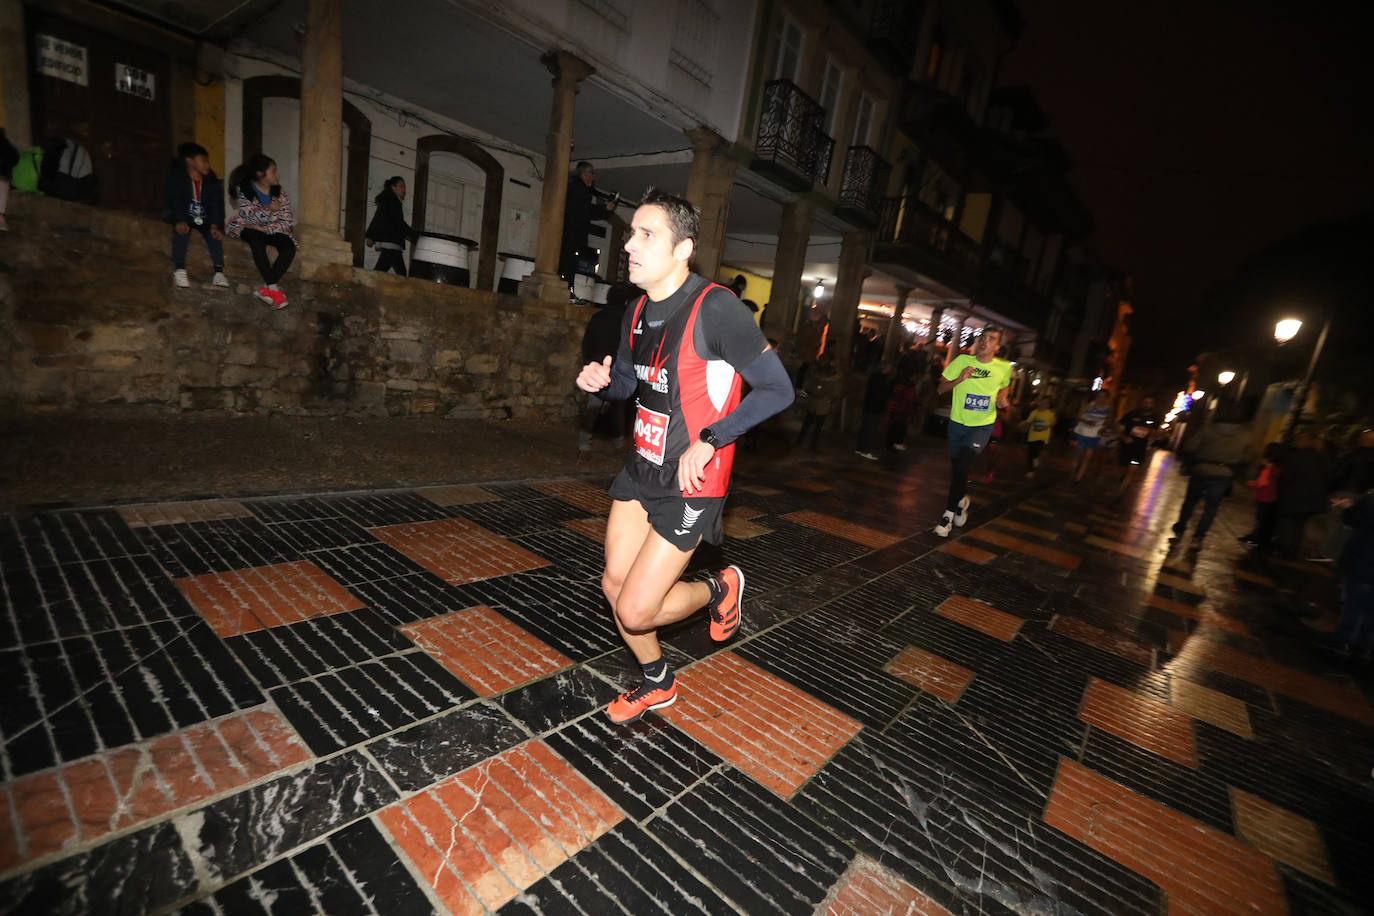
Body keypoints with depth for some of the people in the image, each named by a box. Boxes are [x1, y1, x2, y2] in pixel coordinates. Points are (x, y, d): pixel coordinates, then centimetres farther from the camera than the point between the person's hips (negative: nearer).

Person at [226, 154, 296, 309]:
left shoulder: (278, 190, -4)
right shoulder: (244, 189, -11)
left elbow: (287, 221, -9)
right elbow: (249, 217, -18)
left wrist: (265, 229, -23)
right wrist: (268, 209, -34)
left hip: (272, 229, 3)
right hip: (247, 227, -2)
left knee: (289, 247, -28)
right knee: (257, 238, -37)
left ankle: (266, 287, -30)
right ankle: (273, 287, -38)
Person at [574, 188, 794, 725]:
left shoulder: (715, 308, -20)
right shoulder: (639, 312, 4)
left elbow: (778, 390, -17)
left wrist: (708, 439, -23)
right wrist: (602, 381, -4)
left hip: (689, 483, -7)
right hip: (641, 468, 8)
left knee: (634, 611, -7)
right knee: (615, 586, 12)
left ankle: (719, 590, 25)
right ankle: (657, 685, 39)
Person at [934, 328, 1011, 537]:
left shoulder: (1004, 368, -2)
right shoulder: (962, 360, -5)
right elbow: (941, 388, -2)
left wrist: (1002, 400, 0)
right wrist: (959, 379, -20)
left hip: (983, 426, -2)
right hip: (958, 423, 2)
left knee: (962, 465, -19)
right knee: (955, 466, 12)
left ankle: (950, 512, -7)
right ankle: (960, 501, 40)